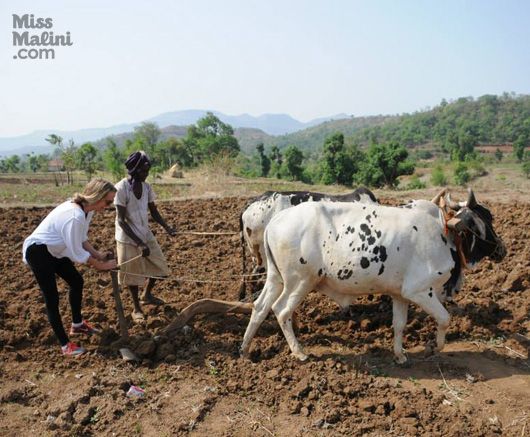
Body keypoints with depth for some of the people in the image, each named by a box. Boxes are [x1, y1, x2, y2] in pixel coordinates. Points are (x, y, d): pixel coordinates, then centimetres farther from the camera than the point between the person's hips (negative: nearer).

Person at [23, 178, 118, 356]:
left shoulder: (86, 209, -7)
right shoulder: (74, 216, -36)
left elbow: (81, 239, 6)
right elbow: (78, 255, -28)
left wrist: (98, 254, -7)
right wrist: (102, 265, -16)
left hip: (55, 251, 10)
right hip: (38, 252, -10)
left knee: (77, 281, 19)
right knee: (52, 299, -4)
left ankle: (77, 325, 38)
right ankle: (65, 345, 9)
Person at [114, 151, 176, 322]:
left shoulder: (146, 187, -2)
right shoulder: (121, 188, -21)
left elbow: (153, 211, 6)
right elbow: (121, 220, -21)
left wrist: (167, 227, -12)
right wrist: (139, 243, -26)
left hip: (146, 234, 6)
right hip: (128, 238, -6)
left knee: (159, 266, 13)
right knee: (133, 273, 6)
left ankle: (147, 295, 39)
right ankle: (136, 309, 26)